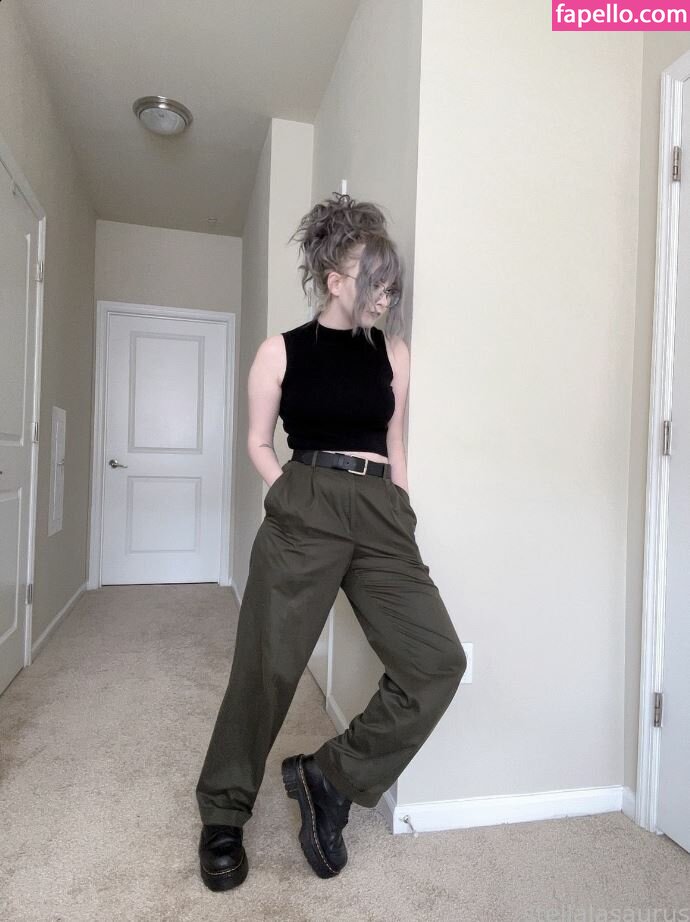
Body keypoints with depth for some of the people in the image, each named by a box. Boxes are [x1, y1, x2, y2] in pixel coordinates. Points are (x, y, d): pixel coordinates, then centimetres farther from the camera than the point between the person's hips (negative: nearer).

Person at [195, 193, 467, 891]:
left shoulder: (392, 351, 13)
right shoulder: (281, 351, 4)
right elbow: (259, 442, 9)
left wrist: (403, 516, 12)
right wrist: (294, 497, -4)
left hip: (381, 515, 4)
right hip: (303, 513, -3)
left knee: (439, 661, -7)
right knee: (268, 665, 1)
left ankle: (329, 775, 11)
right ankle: (223, 814, 25)